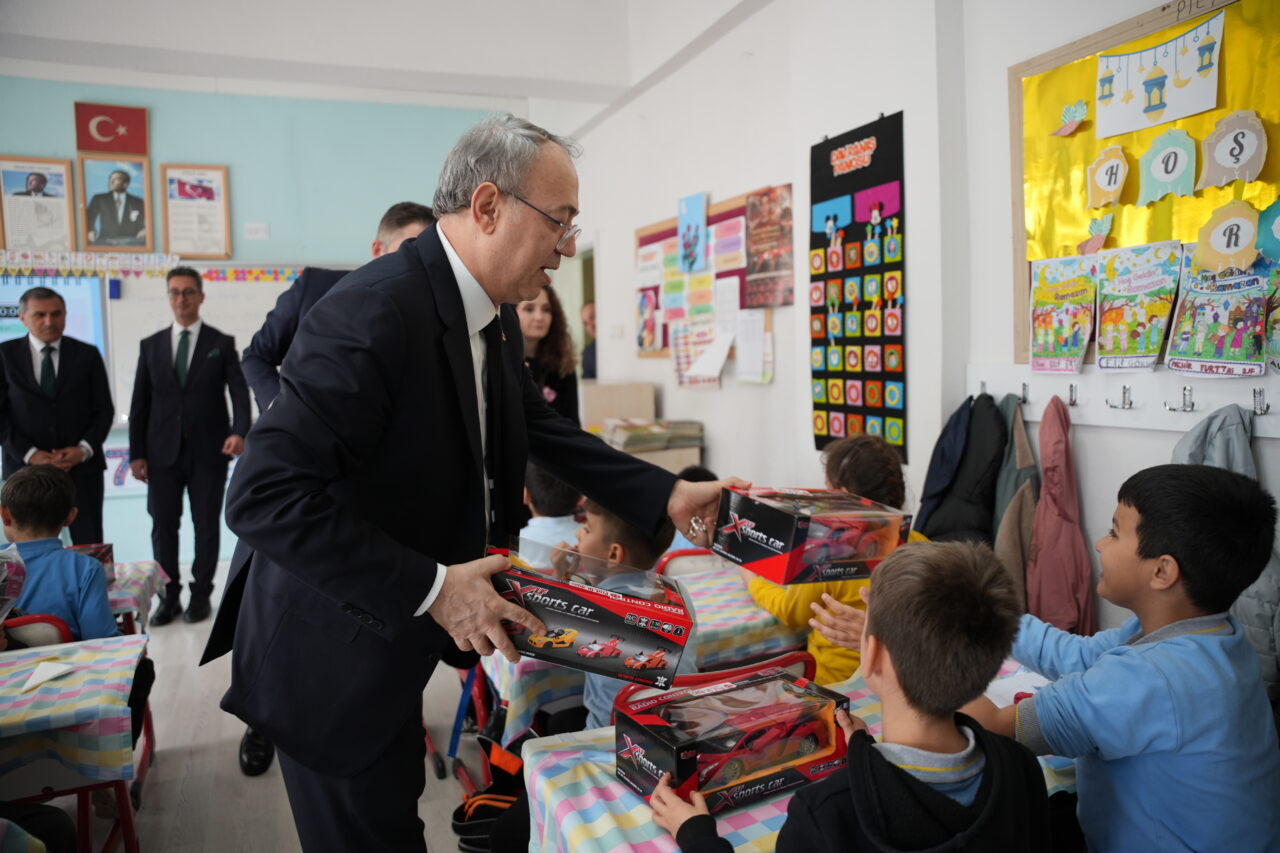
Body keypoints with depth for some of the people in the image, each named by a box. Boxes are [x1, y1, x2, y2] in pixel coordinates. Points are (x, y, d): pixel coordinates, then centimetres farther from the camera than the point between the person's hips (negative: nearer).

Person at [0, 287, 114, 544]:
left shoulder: (87, 354, 7)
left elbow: (104, 409, 6)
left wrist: (84, 449, -9)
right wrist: (29, 454, -10)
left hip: (82, 467, 0)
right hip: (26, 468, 0)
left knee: (90, 548, 1)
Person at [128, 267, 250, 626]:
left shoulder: (222, 344, 2)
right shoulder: (151, 345, 8)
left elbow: (239, 393, -7)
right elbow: (140, 403, 7)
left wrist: (239, 431, -25)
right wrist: (136, 453, 2)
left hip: (208, 451, -2)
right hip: (162, 453, 2)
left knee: (206, 526, 7)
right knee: (163, 527, 6)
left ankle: (201, 594, 20)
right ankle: (169, 597, 19)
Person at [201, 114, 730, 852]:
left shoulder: (492, 314, 0)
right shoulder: (374, 312, -28)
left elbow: (540, 427, 12)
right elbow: (265, 495, -31)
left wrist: (662, 495, 4)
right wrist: (431, 589, -30)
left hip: (389, 642, 8)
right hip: (332, 655, -8)